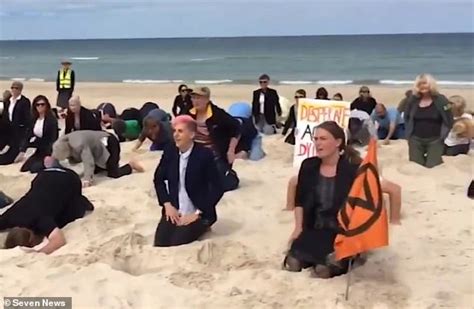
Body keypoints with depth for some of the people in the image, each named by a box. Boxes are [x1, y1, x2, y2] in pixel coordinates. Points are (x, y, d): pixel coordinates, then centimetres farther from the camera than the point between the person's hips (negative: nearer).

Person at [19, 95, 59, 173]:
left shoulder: (52, 119, -15)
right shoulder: (34, 119, 5)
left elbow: (53, 139, -22)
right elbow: (29, 136, 8)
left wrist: (50, 155, -32)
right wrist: (22, 151, -1)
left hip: (49, 151, -7)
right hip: (39, 150, 7)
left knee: (35, 168, -22)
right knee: (24, 168, -4)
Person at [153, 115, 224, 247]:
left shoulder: (205, 154, -14)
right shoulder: (170, 151, -1)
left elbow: (217, 189, -13)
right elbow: (158, 179, 12)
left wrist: (197, 213, -16)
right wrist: (167, 205, -1)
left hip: (198, 213, -4)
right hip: (173, 211, 4)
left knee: (176, 244, -20)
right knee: (159, 244, -13)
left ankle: (201, 227, 7)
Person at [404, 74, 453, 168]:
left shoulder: (441, 100, -7)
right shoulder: (413, 100, 2)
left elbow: (449, 120, -6)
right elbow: (407, 118, 15)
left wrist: (443, 136, -9)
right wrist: (408, 133, 8)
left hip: (435, 140, -3)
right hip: (415, 140, 3)